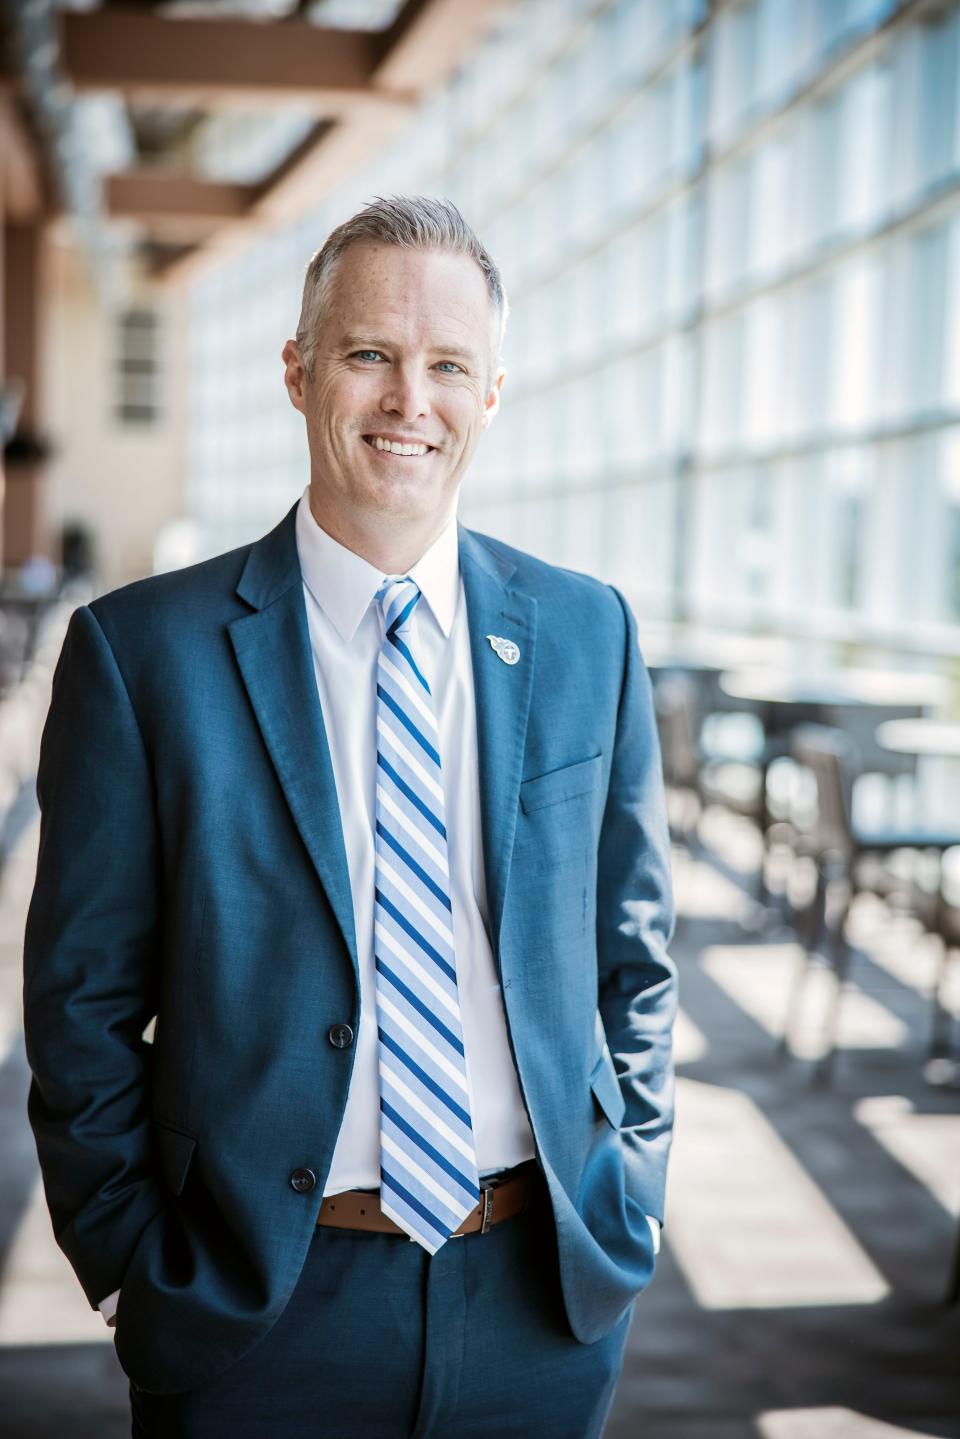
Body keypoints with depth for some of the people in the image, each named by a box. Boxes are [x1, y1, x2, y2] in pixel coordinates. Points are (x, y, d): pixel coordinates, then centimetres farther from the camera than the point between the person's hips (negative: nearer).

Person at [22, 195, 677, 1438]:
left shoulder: (588, 635, 2)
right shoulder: (141, 650, -7)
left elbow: (632, 949, 9)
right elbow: (82, 998, -3)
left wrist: (629, 1200, 6)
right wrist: (136, 1271, -4)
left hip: (546, 1295, 3)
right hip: (257, 1308, -2)